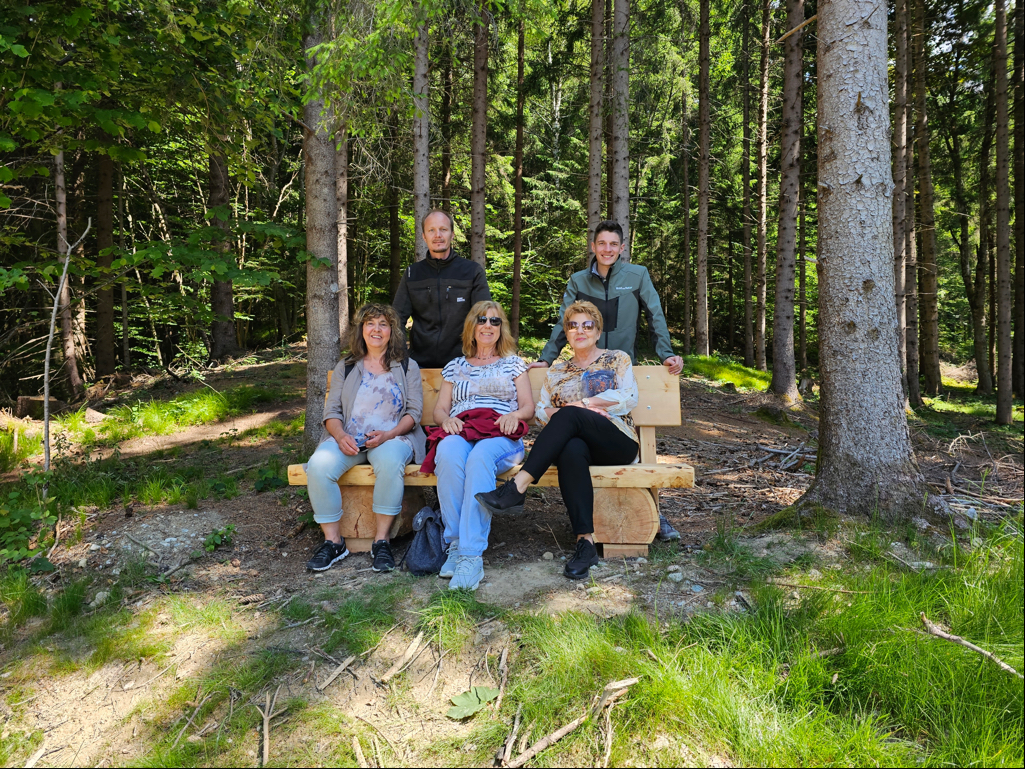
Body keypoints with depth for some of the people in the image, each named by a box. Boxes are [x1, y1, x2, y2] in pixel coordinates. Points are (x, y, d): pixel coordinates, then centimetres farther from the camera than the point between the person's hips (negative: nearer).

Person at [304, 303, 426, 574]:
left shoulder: (407, 367, 15)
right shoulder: (345, 367, 19)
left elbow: (414, 411, 6)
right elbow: (331, 411, 12)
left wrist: (389, 434, -13)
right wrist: (340, 435, -11)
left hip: (392, 438, -2)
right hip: (349, 440, 2)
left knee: (390, 461, -38)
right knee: (319, 465, -30)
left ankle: (382, 541, -25)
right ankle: (333, 541, -16)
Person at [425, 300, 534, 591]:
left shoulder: (513, 363, 23)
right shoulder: (455, 367, 27)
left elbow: (529, 406, 15)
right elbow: (439, 409, 21)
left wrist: (513, 415, -8)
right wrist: (447, 419, -3)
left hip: (500, 436, -1)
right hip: (460, 432, 2)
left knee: (479, 458, -39)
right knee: (448, 453, -38)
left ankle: (471, 554, -42)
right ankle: (456, 544, -32)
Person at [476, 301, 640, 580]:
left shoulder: (617, 359, 16)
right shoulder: (557, 371, 24)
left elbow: (629, 398, 0)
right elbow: (540, 410, 12)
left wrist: (582, 404, -7)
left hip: (618, 443, -2)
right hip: (576, 439, 2)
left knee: (569, 415, -33)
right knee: (571, 450, -38)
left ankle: (517, 488, -41)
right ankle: (585, 542, -40)